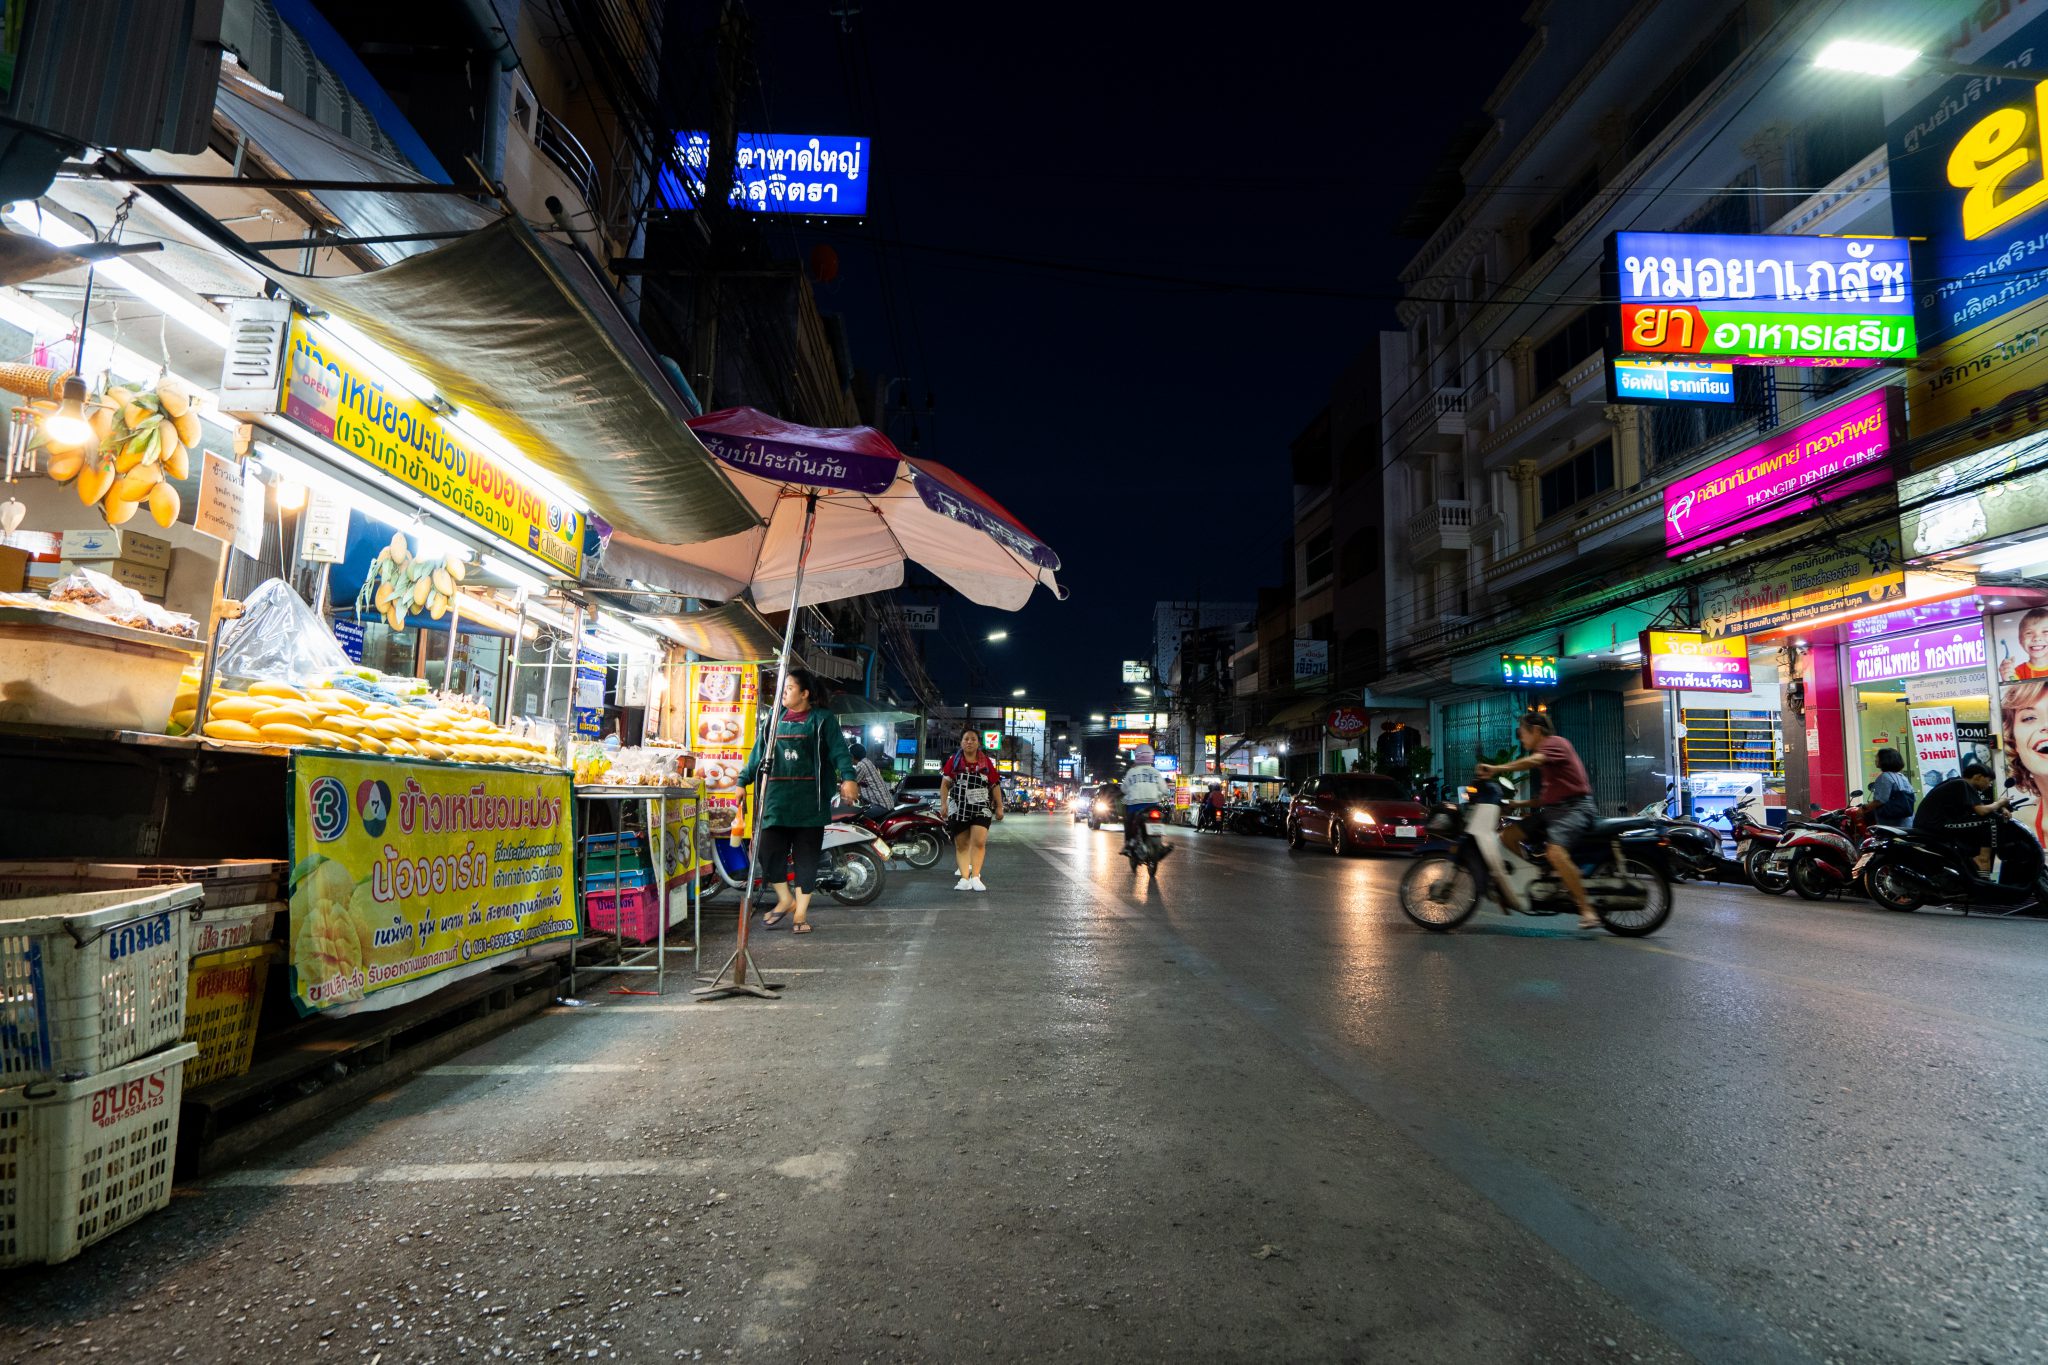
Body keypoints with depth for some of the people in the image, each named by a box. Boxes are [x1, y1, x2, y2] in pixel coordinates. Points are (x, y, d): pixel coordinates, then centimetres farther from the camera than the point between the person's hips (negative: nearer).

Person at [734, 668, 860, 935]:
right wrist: (743, 780, 12)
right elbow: (758, 753, 19)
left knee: (806, 856, 3)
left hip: (809, 799, -3)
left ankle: (801, 912, 16)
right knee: (769, 850, -5)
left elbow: (839, 750, -9)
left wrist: (848, 778, -25)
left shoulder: (822, 720, 1)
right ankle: (785, 899, 19)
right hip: (777, 797, 3)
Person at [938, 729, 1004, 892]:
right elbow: (945, 783, 4)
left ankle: (975, 877, -8)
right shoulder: (953, 760, 5)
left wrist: (999, 807, 6)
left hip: (981, 808, -1)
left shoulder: (986, 762, 5)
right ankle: (964, 878, 7)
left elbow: (995, 786, 8)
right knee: (961, 845, 3)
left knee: (979, 842, -14)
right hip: (958, 808, 1)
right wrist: (943, 803, -5)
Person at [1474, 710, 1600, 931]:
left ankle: (1587, 910, -30)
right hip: (1553, 809, 10)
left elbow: (1532, 761, -28)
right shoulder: (1544, 753, 24)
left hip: (1575, 808, -10)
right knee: (1508, 836, 1)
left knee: (1556, 853, -32)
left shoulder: (1556, 742, -5)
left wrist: (1496, 769, -34)